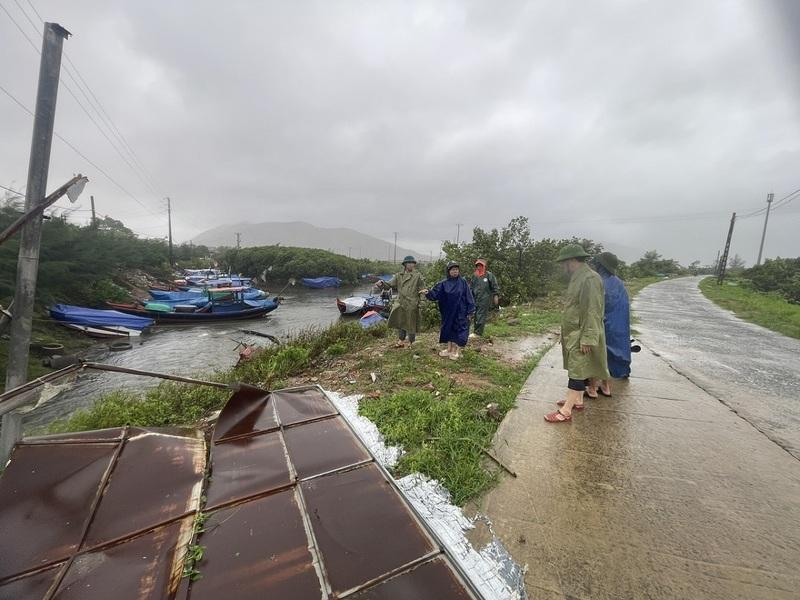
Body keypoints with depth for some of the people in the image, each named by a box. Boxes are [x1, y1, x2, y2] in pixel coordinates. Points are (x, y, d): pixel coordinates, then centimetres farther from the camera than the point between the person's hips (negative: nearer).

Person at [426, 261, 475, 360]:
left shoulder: (463, 282, -5)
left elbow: (468, 297, -5)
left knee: (459, 329, 3)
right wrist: (428, 293, -27)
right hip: (448, 312, 3)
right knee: (448, 329, 12)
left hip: (460, 312, -3)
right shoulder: (444, 283, -1)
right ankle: (449, 349, 29)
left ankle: (457, 351, 17)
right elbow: (435, 293, -7)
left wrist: (470, 311, -8)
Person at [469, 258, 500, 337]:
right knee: (476, 316, 6)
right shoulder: (474, 276, 12)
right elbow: (470, 287, 19)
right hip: (475, 299, 5)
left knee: (481, 316, -6)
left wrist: (496, 295, -5)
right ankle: (476, 330, 14)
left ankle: (477, 332, -3)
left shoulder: (489, 275, -1)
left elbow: (495, 286, 1)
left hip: (485, 300, -5)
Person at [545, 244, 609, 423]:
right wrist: (566, 334, 19)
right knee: (577, 368, 18)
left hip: (581, 337, -10)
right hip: (573, 335, 10)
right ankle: (578, 400, 32)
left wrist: (587, 339, -24)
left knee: (577, 372, -5)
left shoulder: (590, 279, -19)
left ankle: (566, 411, -1)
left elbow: (592, 312, -23)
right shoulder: (577, 278, 12)